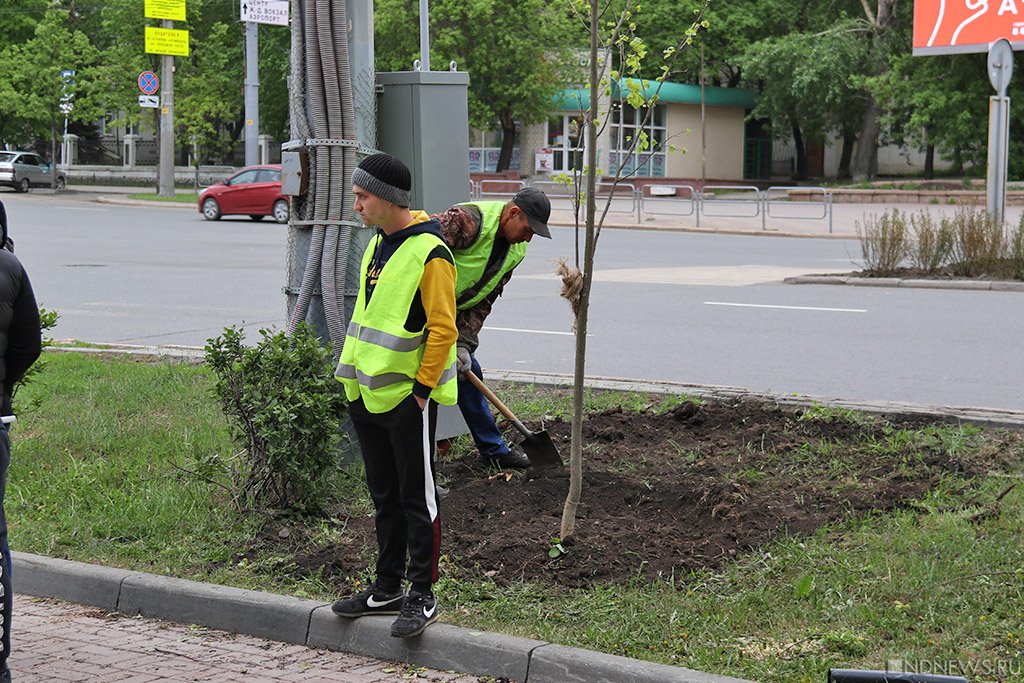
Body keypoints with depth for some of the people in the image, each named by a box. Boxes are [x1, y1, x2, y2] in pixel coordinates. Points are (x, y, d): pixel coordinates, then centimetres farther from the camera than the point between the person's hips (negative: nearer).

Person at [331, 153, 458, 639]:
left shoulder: (430, 253, -16)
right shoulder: (378, 243, 12)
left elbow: (442, 329, -17)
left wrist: (421, 388, -16)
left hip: (408, 397, -9)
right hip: (368, 393, 9)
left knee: (416, 497, -1)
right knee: (384, 496, 15)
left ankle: (423, 597, 7)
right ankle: (388, 589, 24)